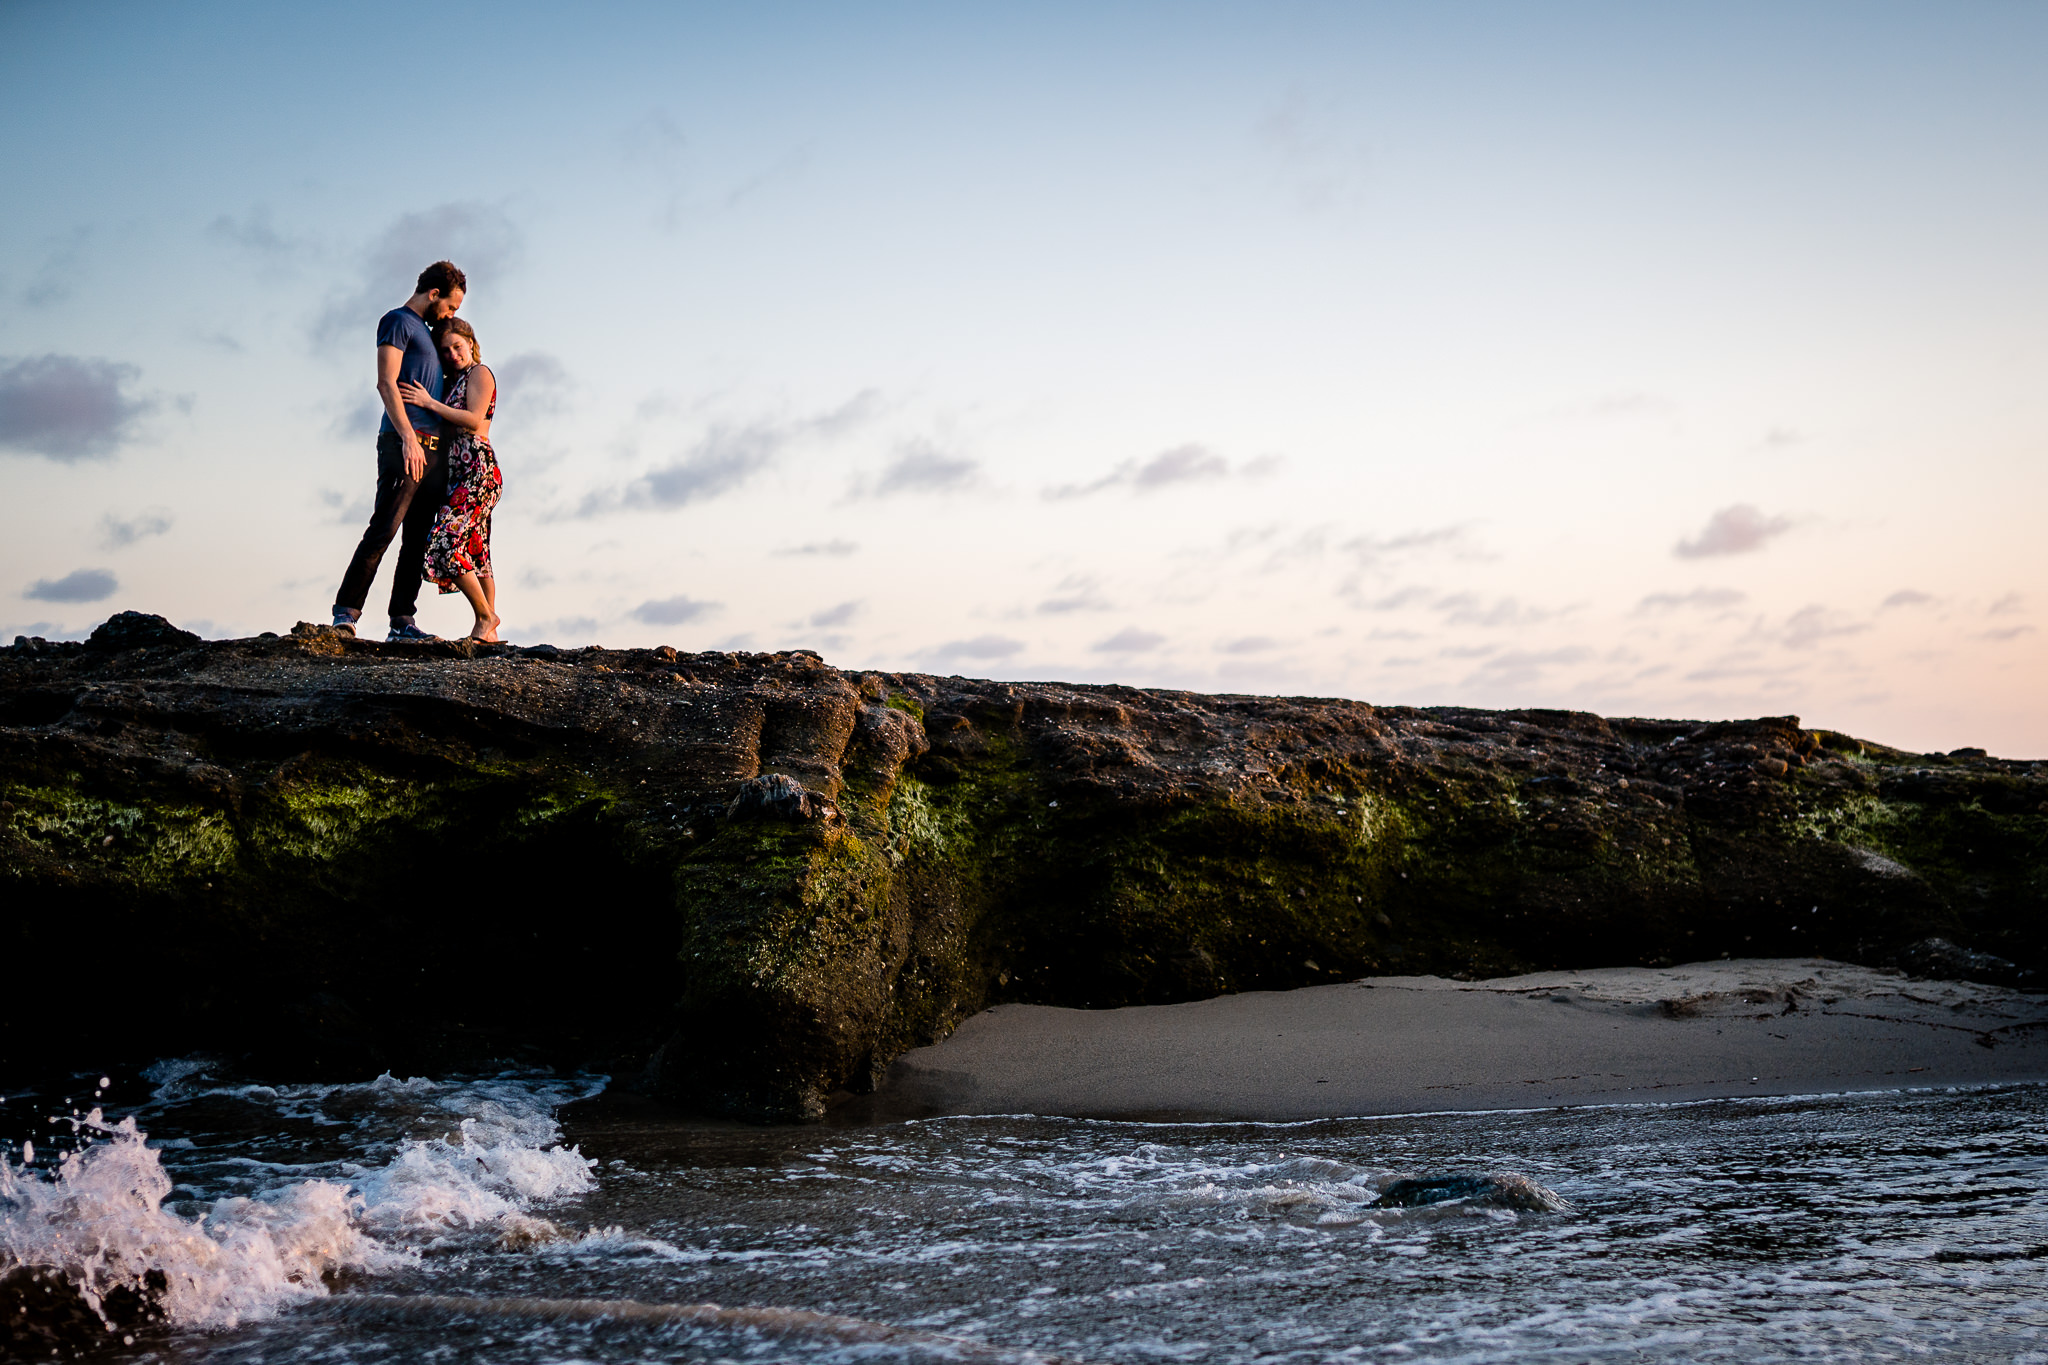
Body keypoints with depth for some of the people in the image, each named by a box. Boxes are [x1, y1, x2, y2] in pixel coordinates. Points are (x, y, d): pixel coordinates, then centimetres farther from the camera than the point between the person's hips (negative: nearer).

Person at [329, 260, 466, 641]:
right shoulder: (398, 321, 0)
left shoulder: (426, 332, 27)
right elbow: (386, 383, -11)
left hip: (433, 451, 9)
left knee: (418, 539, 3)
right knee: (384, 528, -15)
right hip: (404, 442, -9)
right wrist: (408, 437, -20)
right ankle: (346, 612, -14)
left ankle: (402, 623, 1)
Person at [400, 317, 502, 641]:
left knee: (447, 544, -17)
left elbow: (475, 420, -15)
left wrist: (429, 403, -14)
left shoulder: (480, 372, -2)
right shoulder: (455, 381, 24)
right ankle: (488, 632, 9)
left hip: (477, 469, -9)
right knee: (475, 551, 7)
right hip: (458, 472, 9)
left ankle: (486, 616, -9)